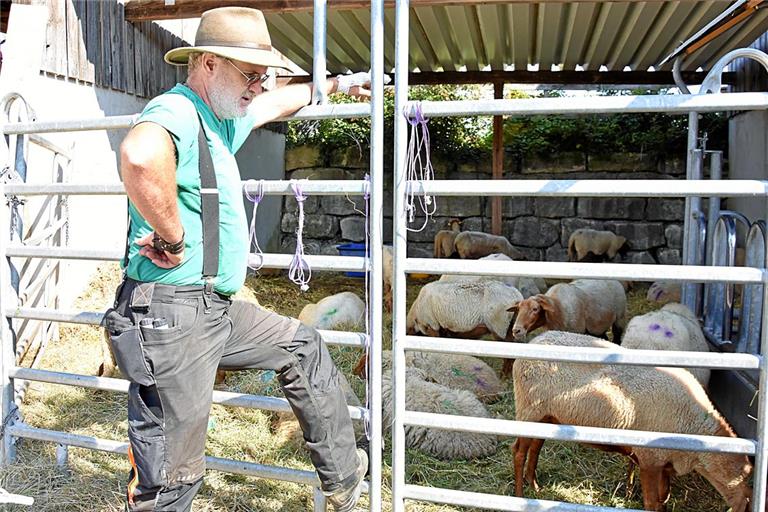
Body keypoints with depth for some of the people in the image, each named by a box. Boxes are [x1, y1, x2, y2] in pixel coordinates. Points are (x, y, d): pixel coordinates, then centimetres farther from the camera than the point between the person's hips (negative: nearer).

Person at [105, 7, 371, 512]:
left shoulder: (220, 119, 15)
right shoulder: (177, 111, -17)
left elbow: (275, 103, 35)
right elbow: (140, 155, -42)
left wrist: (332, 84, 42)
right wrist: (173, 237, -28)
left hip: (216, 309, 10)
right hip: (171, 313, -10)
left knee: (304, 347, 21)